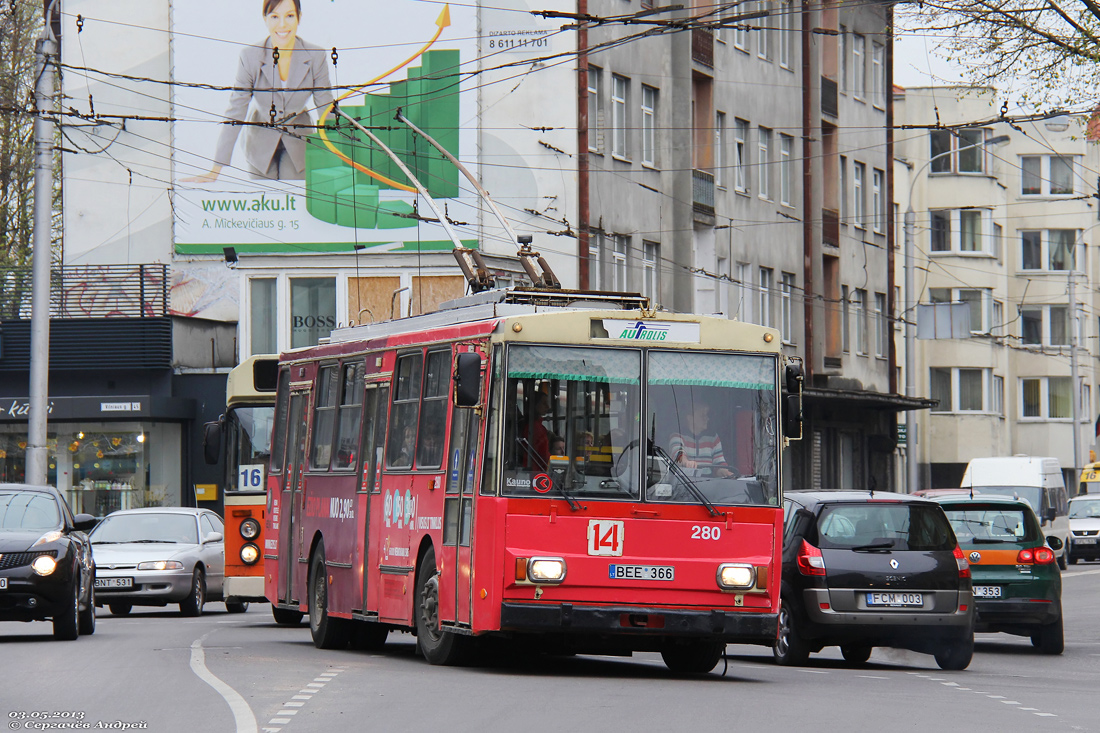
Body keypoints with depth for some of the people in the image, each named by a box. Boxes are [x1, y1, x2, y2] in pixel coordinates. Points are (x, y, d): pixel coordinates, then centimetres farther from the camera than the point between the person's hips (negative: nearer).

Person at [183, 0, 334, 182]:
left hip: (298, 143, 0)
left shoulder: (316, 57, -16)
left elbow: (326, 111, -7)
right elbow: (235, 113, -15)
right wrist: (216, 170, -17)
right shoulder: (250, 57, -18)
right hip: (261, 143, 0)